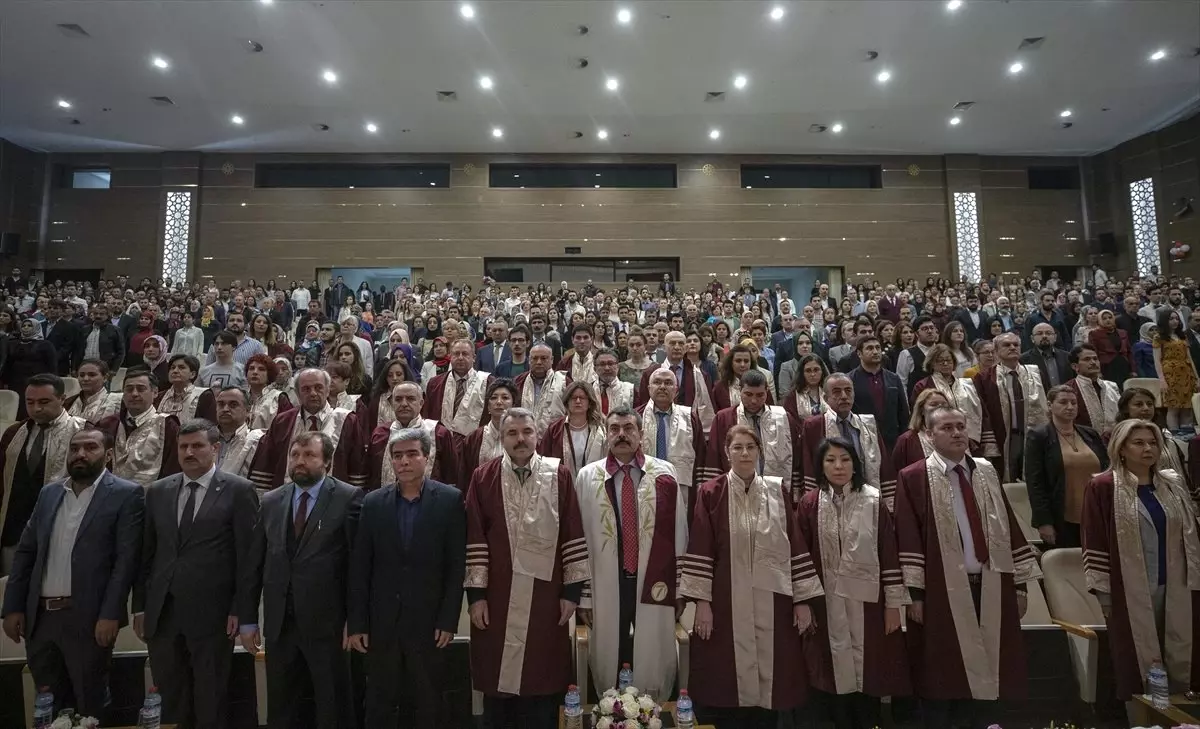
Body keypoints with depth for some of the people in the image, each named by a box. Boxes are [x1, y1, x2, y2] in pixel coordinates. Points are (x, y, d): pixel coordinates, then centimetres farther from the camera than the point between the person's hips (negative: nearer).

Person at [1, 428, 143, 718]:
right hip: (39, 616, 5)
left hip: (88, 618, -5)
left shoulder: (125, 494, -8)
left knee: (88, 707, 8)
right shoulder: (48, 493, 11)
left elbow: (126, 559, -13)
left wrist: (110, 614, -17)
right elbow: (25, 552, 12)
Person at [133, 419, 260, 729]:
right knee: (169, 698, 14)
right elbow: (146, 552, 12)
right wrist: (140, 605, 8)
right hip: (161, 611, 4)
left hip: (211, 611, -4)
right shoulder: (157, 491, 10)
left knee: (210, 700, 8)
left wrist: (241, 610, -10)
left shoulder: (238, 490, -6)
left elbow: (248, 555, -7)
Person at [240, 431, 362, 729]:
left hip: (327, 624, -4)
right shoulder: (270, 501, 7)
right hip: (279, 624, 4)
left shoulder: (348, 498, -9)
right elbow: (254, 564, 8)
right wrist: (247, 619, 7)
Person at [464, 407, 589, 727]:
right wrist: (475, 593, -5)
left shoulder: (559, 475, -2)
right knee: (497, 684, 13)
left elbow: (572, 534, -2)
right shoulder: (483, 478, -1)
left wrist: (572, 589, -4)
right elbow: (475, 539, -2)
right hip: (497, 598, 0)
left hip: (546, 596, 0)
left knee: (544, 683, 11)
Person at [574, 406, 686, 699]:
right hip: (607, 584, 0)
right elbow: (579, 537, -1)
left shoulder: (665, 473, 0)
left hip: (654, 582, 0)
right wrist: (584, 593, -3)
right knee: (610, 656, 13)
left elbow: (678, 532, 1)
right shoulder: (588, 476, 0)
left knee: (655, 661, 11)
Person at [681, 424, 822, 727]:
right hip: (727, 603, -2)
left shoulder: (777, 491, 4)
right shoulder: (711, 492, -3)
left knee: (770, 680, 10)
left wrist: (803, 600, 1)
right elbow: (699, 550, -5)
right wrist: (702, 601, -9)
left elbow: (796, 545, 4)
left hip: (772, 602, 2)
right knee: (728, 680, 5)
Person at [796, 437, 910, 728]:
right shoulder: (810, 503, -3)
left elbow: (889, 552, -3)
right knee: (835, 672, 9)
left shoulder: (873, 500, -4)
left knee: (869, 670, 10)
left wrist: (893, 602, -3)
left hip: (867, 600, 0)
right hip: (826, 603, 0)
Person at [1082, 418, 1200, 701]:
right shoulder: (1103, 487, -7)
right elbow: (1095, 541, -8)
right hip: (1131, 591, -5)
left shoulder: (1174, 486, 10)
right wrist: (1104, 592, -11)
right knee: (1137, 660, 3)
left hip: (1175, 588, 5)